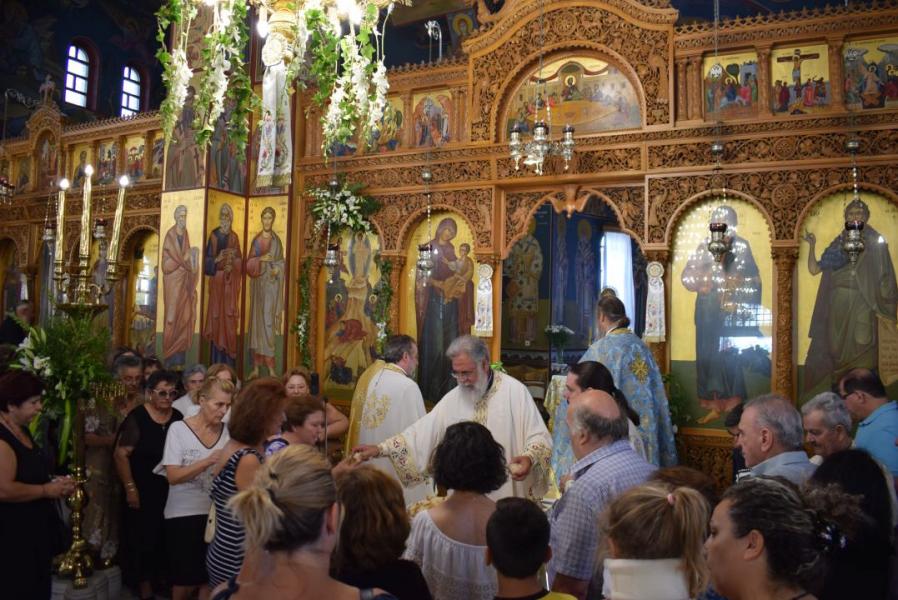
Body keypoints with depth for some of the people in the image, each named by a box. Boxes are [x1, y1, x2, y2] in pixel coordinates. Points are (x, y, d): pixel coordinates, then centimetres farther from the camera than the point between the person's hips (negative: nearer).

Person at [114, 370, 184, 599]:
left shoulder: (178, 418, 1)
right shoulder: (137, 417, -13)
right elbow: (121, 454, -13)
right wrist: (130, 488, -15)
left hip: (171, 491, 4)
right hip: (143, 492, -4)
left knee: (167, 539, 10)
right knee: (143, 539, 7)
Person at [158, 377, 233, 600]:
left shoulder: (227, 431, -1)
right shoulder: (178, 429, -8)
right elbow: (173, 476, -15)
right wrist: (208, 461, -27)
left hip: (216, 513, 2)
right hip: (184, 514, -2)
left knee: (210, 578, 9)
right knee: (186, 580, 9)